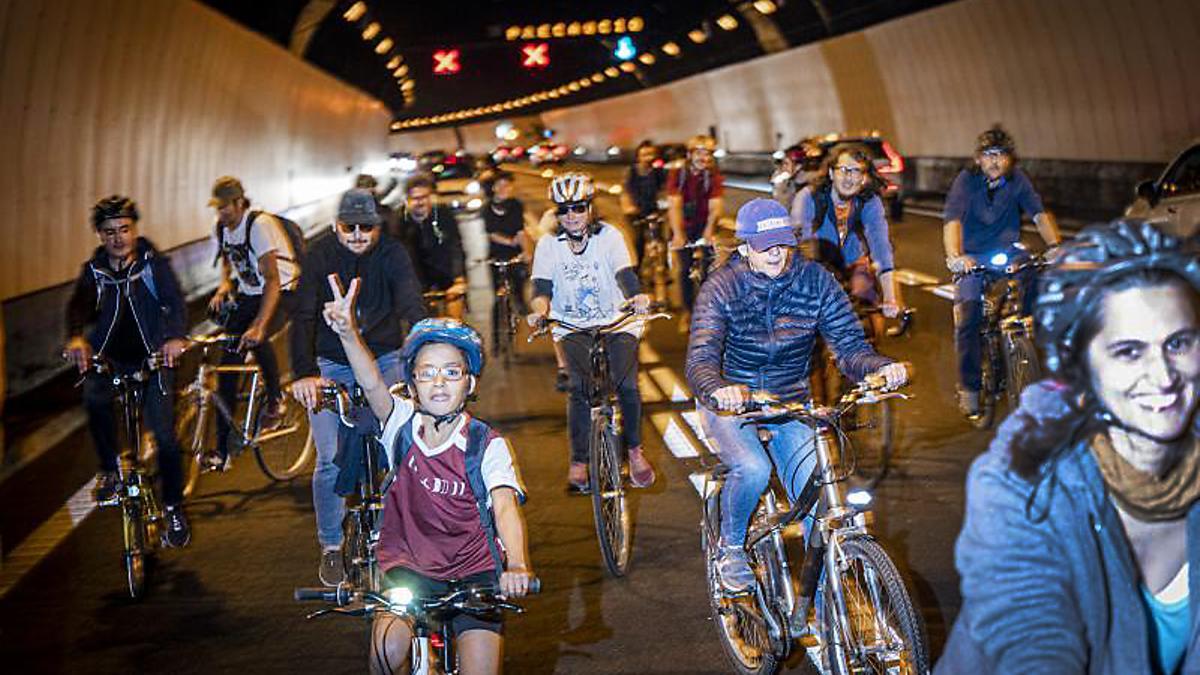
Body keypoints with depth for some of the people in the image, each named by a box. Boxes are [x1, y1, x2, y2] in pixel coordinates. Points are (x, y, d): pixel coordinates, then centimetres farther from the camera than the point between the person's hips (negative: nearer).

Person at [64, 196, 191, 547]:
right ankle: (110, 469, -6)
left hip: (153, 358, -2)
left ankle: (174, 509, 8)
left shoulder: (154, 263, -4)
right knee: (94, 398, -29)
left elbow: (175, 301, -19)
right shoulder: (94, 270, 1)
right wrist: (76, 337, -39)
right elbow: (79, 305, -16)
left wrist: (176, 336, -41)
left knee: (164, 435, -9)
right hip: (110, 358, 2)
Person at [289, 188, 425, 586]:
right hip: (332, 365, 0)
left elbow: (413, 308, -25)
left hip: (384, 359, 1)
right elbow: (303, 317, -23)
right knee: (331, 461, -8)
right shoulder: (321, 256, -13)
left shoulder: (392, 255, -12)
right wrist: (303, 373, -40)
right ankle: (331, 547, 10)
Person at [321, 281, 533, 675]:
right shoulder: (403, 425, -4)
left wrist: (517, 564, -43)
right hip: (410, 565, 1)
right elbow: (371, 384, -22)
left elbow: (506, 506, -23)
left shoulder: (487, 445, -9)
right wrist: (348, 333, -42)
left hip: (474, 569, -1)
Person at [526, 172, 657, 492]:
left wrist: (638, 297, -40)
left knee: (627, 385, -18)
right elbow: (542, 285, -10)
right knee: (579, 389, -20)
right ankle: (578, 461, -10)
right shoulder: (548, 244, -1)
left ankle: (634, 449, 7)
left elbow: (624, 273, -18)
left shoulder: (609, 236, -5)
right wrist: (539, 310, -32)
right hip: (573, 327, 1)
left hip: (617, 321, -1)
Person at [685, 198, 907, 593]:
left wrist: (881, 367, -37)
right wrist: (718, 390, -52)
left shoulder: (815, 281, -9)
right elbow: (700, 360, -28)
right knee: (752, 470, -30)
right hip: (731, 402, -2)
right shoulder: (722, 287, -15)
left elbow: (849, 345, -13)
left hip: (791, 405, 2)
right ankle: (731, 549, -1)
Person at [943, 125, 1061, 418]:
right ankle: (969, 389, -3)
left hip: (1008, 251, 2)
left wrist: (1055, 245, -32)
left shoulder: (1017, 179, -5)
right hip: (973, 256, -2)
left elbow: (1039, 214, -13)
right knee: (967, 319, -16)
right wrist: (955, 256, -45)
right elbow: (953, 221, -26)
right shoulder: (967, 180, -13)